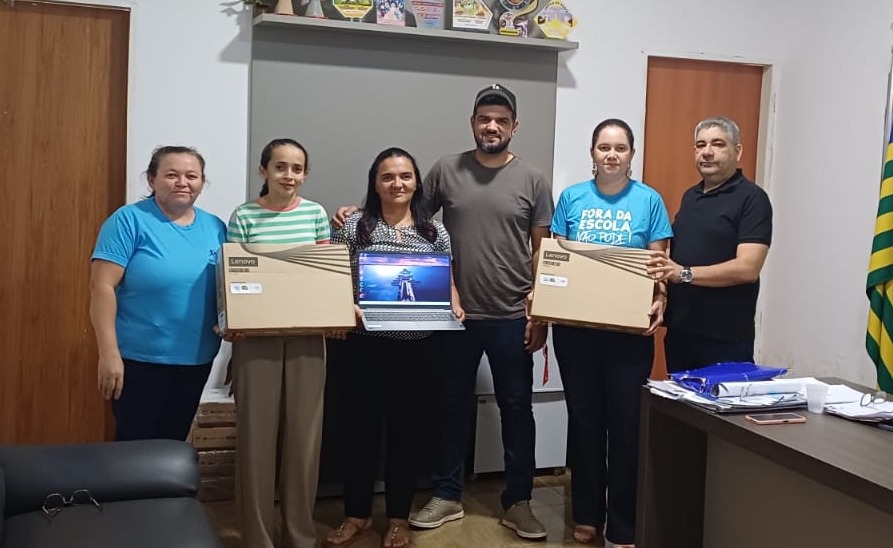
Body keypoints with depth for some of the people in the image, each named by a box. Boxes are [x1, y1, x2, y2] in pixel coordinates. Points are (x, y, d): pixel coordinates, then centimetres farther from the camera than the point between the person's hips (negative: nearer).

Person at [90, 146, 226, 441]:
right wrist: (109, 353, -19)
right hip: (140, 359, -5)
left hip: (197, 359, 5)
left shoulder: (215, 227, 7)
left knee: (173, 443, 18)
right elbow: (102, 286, -14)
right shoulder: (129, 220, -9)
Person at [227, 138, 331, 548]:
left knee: (304, 434, 7)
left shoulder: (315, 213, 6)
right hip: (256, 335, -2)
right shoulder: (243, 217, 0)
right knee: (256, 433, 3)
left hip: (306, 333, 2)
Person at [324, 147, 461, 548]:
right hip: (365, 343, -1)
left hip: (416, 347, 1)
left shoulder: (435, 231, 6)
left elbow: (449, 282, 10)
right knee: (359, 428, 8)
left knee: (406, 430, 10)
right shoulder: (355, 226, 1)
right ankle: (357, 514, 26)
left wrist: (454, 308, -10)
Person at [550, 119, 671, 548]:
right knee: (584, 418, 11)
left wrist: (660, 301, -18)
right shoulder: (572, 197, 5)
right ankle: (587, 514, 26)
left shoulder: (648, 200, 1)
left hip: (629, 330, -2)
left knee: (627, 422, 3)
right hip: (575, 327, 2)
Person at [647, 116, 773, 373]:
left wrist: (684, 273, -25)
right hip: (678, 331, 7)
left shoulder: (752, 198, -8)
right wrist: (663, 271, 2)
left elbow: (747, 268, -18)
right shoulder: (690, 196, 15)